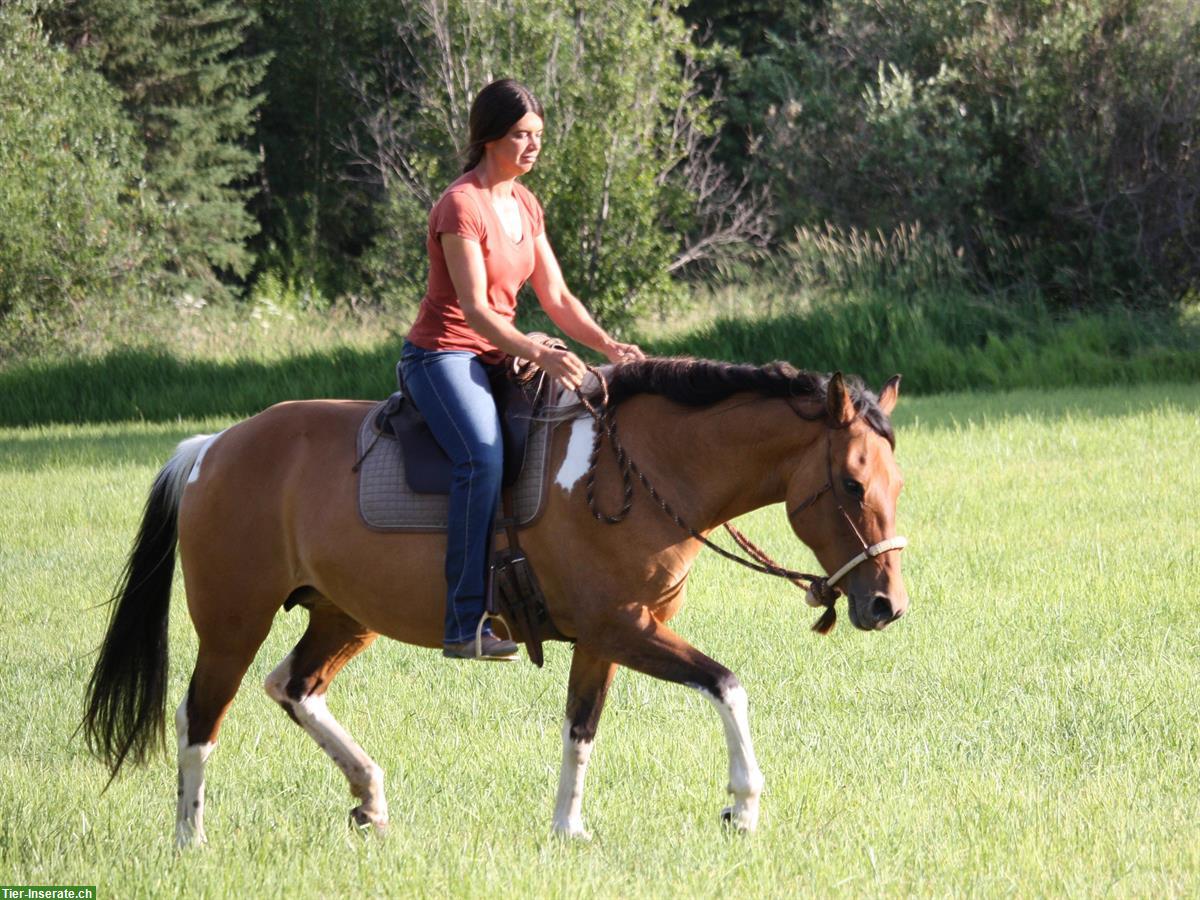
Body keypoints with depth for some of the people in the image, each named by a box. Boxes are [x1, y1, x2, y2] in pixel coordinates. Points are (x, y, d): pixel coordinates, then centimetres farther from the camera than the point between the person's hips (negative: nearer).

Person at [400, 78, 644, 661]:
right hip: (443, 355, -8)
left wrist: (607, 345, -5)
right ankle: (465, 624, -35)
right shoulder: (461, 205, -15)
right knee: (485, 455, -32)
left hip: (497, 358, 8)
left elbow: (555, 297, 11)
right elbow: (474, 308, -23)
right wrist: (540, 355, -34)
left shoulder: (525, 205, 11)